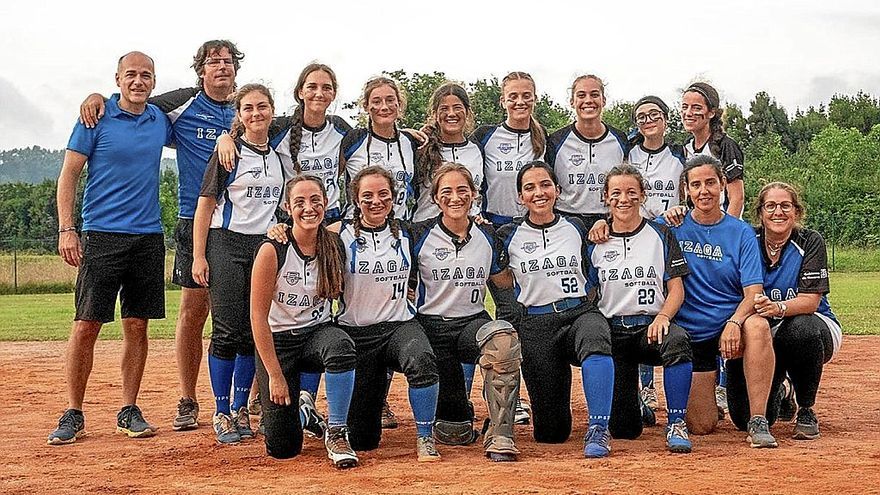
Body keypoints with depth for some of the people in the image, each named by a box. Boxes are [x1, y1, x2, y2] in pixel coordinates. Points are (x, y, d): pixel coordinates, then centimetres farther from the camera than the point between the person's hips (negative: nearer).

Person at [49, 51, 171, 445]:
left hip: (148, 237, 4)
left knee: (137, 326, 6)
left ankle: (129, 412, 14)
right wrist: (66, 230, -12)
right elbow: (69, 175, -2)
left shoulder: (160, 121, 11)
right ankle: (73, 415, 4)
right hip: (101, 235, -4)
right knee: (86, 325, -5)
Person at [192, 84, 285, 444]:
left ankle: (241, 409, 15)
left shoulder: (279, 155, 12)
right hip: (227, 244, -4)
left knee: (254, 332, 4)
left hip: (266, 247, 5)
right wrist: (199, 256, -12)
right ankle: (221, 415, 2)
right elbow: (205, 204, -5)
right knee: (227, 332, -7)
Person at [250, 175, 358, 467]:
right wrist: (275, 375, -16)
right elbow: (258, 316, -13)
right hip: (277, 340, -2)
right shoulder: (273, 250, -15)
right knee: (283, 447, -9)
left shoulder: (335, 246, -5)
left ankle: (337, 434, -18)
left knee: (341, 346, -37)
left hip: (317, 332, 3)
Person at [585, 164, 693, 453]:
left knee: (678, 340, -40)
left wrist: (662, 317, -16)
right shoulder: (595, 243, 9)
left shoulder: (660, 236, 7)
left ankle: (676, 425, -28)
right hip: (612, 330, 1)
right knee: (623, 429, -8)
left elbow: (676, 289, 3)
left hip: (651, 325, -1)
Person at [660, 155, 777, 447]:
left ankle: (758, 422, -32)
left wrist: (734, 322, -28)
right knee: (701, 426, -6)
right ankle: (709, 392, 32)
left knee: (758, 326, -38)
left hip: (732, 325, -1)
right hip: (690, 333, 1)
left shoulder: (741, 233, -1)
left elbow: (754, 293, -9)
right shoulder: (672, 226, 2)